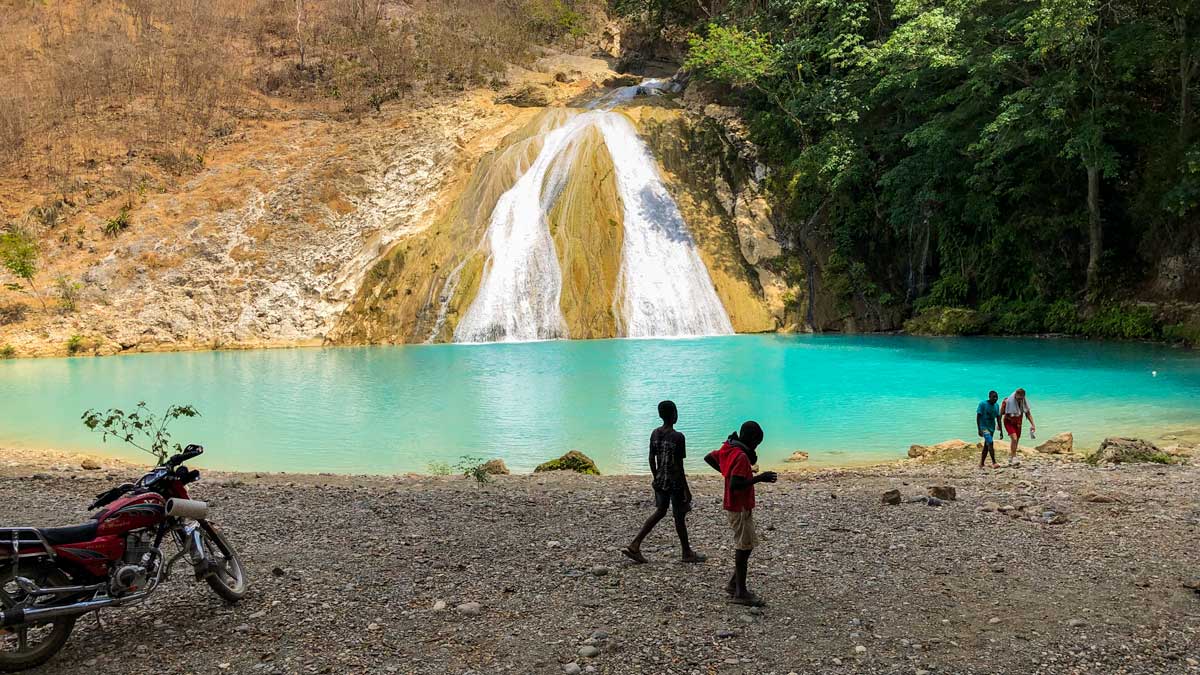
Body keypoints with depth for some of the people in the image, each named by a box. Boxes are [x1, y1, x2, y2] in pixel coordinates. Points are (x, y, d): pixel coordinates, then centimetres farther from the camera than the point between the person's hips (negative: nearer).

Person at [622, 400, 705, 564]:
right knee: (679, 517, 8)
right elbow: (678, 466, -18)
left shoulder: (655, 434, 1)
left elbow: (652, 459, 7)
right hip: (675, 483, -6)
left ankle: (634, 545, 12)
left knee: (660, 512, 18)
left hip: (660, 482, 6)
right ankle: (687, 553, 24)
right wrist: (686, 490, -11)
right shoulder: (677, 437, -19)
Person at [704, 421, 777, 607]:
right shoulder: (741, 456, -21)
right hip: (740, 509, -10)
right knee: (744, 547, -3)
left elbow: (708, 457, 21)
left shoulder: (728, 450, 7)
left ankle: (734, 584, 24)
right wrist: (759, 478, -25)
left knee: (746, 545, 17)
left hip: (735, 506, 10)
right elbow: (735, 485, -29)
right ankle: (740, 593, 3)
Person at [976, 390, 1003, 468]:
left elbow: (998, 419, 11)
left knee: (986, 446, 10)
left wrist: (1001, 431, 9)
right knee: (990, 443, -21)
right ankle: (994, 463, -23)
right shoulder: (982, 404, -13)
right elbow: (978, 417, -13)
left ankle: (981, 464, 18)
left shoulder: (996, 406, 5)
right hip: (984, 427, -7)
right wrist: (979, 430, -19)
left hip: (992, 428, 7)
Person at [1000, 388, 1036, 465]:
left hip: (1018, 423, 5)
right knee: (1014, 438, -22)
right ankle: (1014, 457, -16)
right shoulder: (1008, 402, -22)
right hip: (1009, 423, -5)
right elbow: (1001, 413, -10)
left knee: (1016, 441, 9)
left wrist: (1033, 424, -8)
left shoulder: (1024, 402, -10)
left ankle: (1010, 458, 23)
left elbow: (1028, 413, 1)